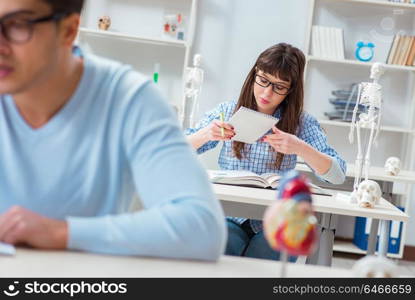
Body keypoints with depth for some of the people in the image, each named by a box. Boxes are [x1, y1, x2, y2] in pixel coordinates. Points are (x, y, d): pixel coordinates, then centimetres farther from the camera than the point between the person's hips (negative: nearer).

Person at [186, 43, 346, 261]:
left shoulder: (301, 123, 2)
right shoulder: (227, 112, 5)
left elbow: (338, 175, -8)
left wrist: (300, 148, -25)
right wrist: (206, 134, -19)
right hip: (230, 218, 1)